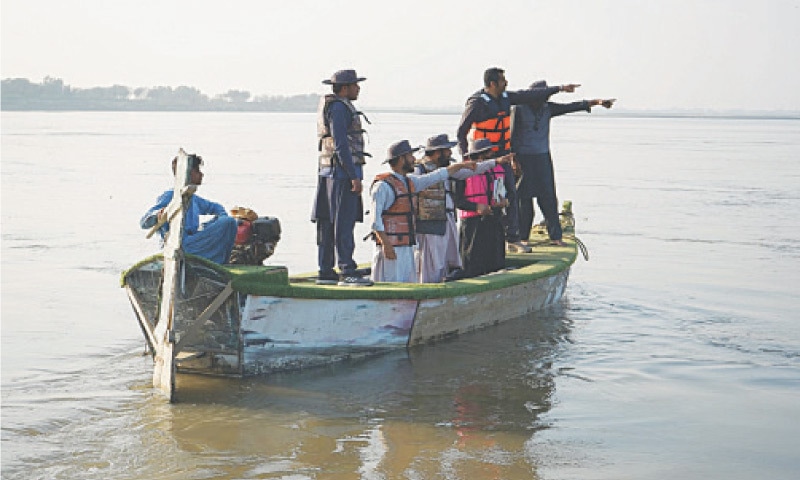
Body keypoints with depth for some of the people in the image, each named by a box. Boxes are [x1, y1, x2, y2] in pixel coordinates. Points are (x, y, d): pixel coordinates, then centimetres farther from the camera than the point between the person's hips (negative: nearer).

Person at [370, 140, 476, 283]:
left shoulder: (410, 182, 16)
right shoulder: (383, 185, -10)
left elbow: (435, 177, 29)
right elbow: (375, 218, -16)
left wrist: (461, 165, 35)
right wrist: (385, 244, -23)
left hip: (407, 247, 9)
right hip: (390, 247, -9)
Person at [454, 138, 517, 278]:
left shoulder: (499, 170, 14)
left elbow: (504, 193, 25)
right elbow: (457, 200, -8)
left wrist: (504, 201, 2)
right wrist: (476, 206, -22)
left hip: (495, 223, 6)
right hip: (472, 224, -6)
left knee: (496, 264, 4)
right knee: (473, 268, -6)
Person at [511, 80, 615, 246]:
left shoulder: (547, 108, 8)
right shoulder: (519, 109, -6)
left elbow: (570, 107, 5)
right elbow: (512, 136, -6)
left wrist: (597, 102, -3)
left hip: (543, 158, 5)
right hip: (523, 158, -5)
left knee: (548, 198, 2)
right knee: (524, 200, -2)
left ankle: (555, 237, 5)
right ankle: (522, 237, 7)